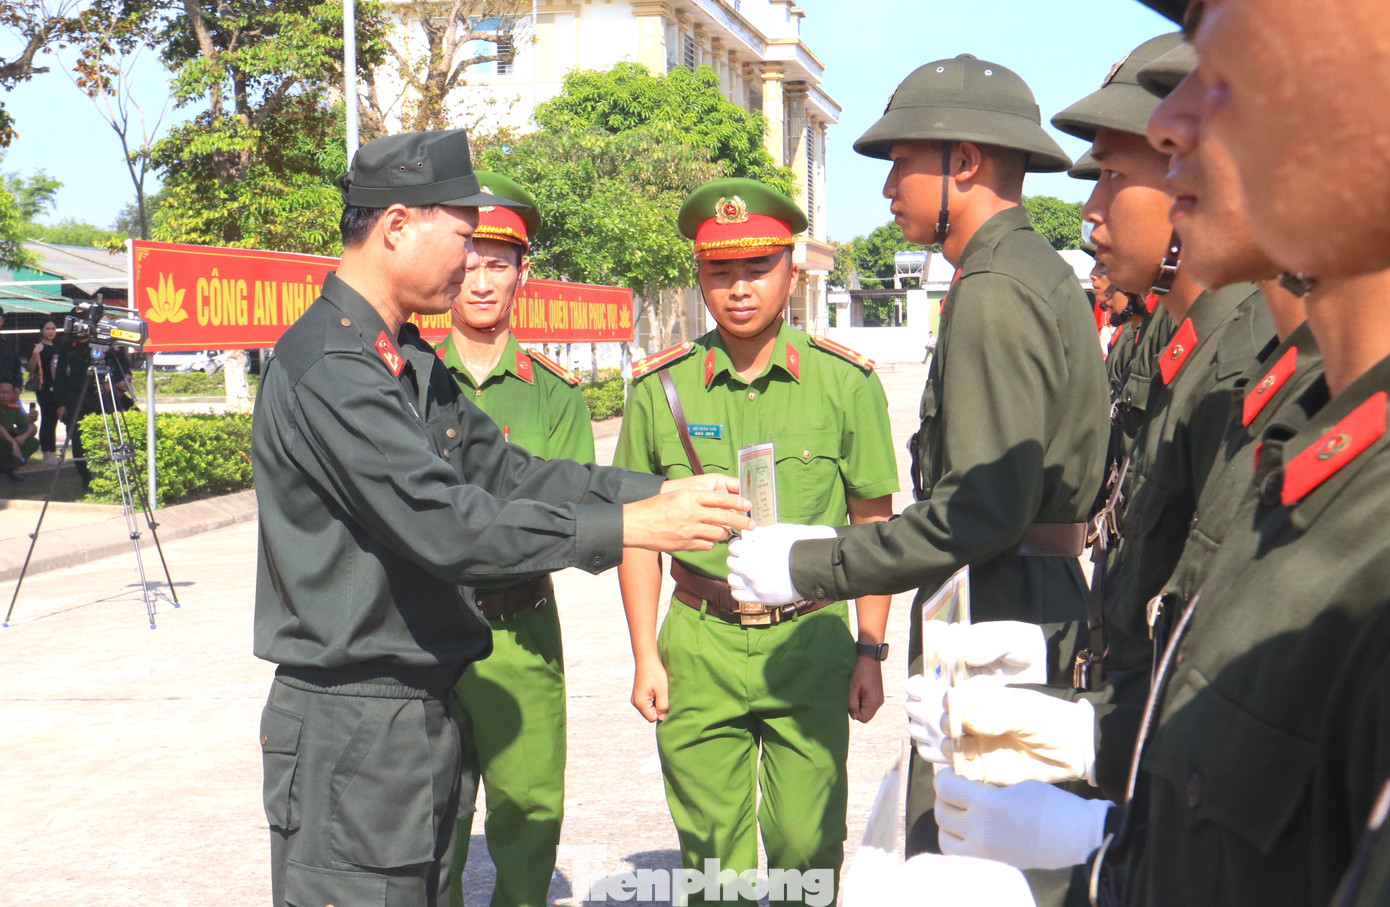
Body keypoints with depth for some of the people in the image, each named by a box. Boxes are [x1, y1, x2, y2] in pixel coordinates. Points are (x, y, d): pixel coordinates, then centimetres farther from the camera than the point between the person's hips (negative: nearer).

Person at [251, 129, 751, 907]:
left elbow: (502, 471, 13)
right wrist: (629, 526, -23)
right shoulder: (327, 369, -20)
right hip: (352, 726, -10)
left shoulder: (414, 362, 14)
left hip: (425, 709, 10)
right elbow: (445, 524, -26)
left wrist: (657, 490, 1)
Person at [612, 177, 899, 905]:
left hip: (810, 639, -1)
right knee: (711, 847, 5)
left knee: (808, 843, 1)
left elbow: (873, 524, 6)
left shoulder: (846, 382, 0)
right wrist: (646, 656, 4)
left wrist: (871, 651, 3)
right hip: (700, 644, 1)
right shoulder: (660, 388, 2)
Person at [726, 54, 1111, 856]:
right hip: (1047, 606, 11)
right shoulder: (1042, 274, 17)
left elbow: (985, 510, -23)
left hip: (994, 627, -11)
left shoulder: (996, 293, -16)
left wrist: (808, 567, -16)